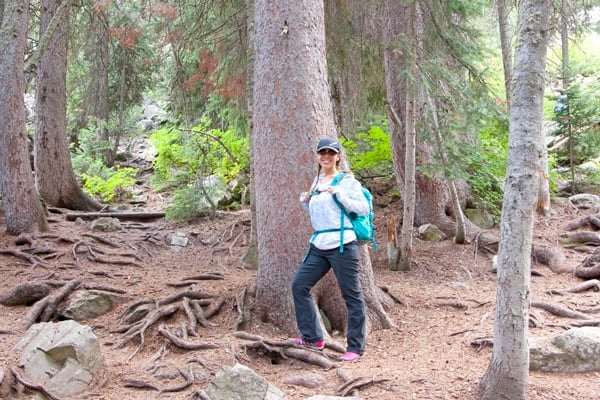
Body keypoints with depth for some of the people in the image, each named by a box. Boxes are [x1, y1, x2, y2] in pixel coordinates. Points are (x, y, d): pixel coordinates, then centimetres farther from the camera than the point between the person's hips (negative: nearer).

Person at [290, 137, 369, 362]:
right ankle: (313, 338, 15)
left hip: (343, 244, -8)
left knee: (351, 295, -2)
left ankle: (355, 347, 7)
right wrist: (305, 202, 8)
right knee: (299, 285, 5)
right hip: (319, 245, 8)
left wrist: (340, 194, -18)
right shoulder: (316, 182, 18)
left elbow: (363, 209, -10)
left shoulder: (347, 181, -3)